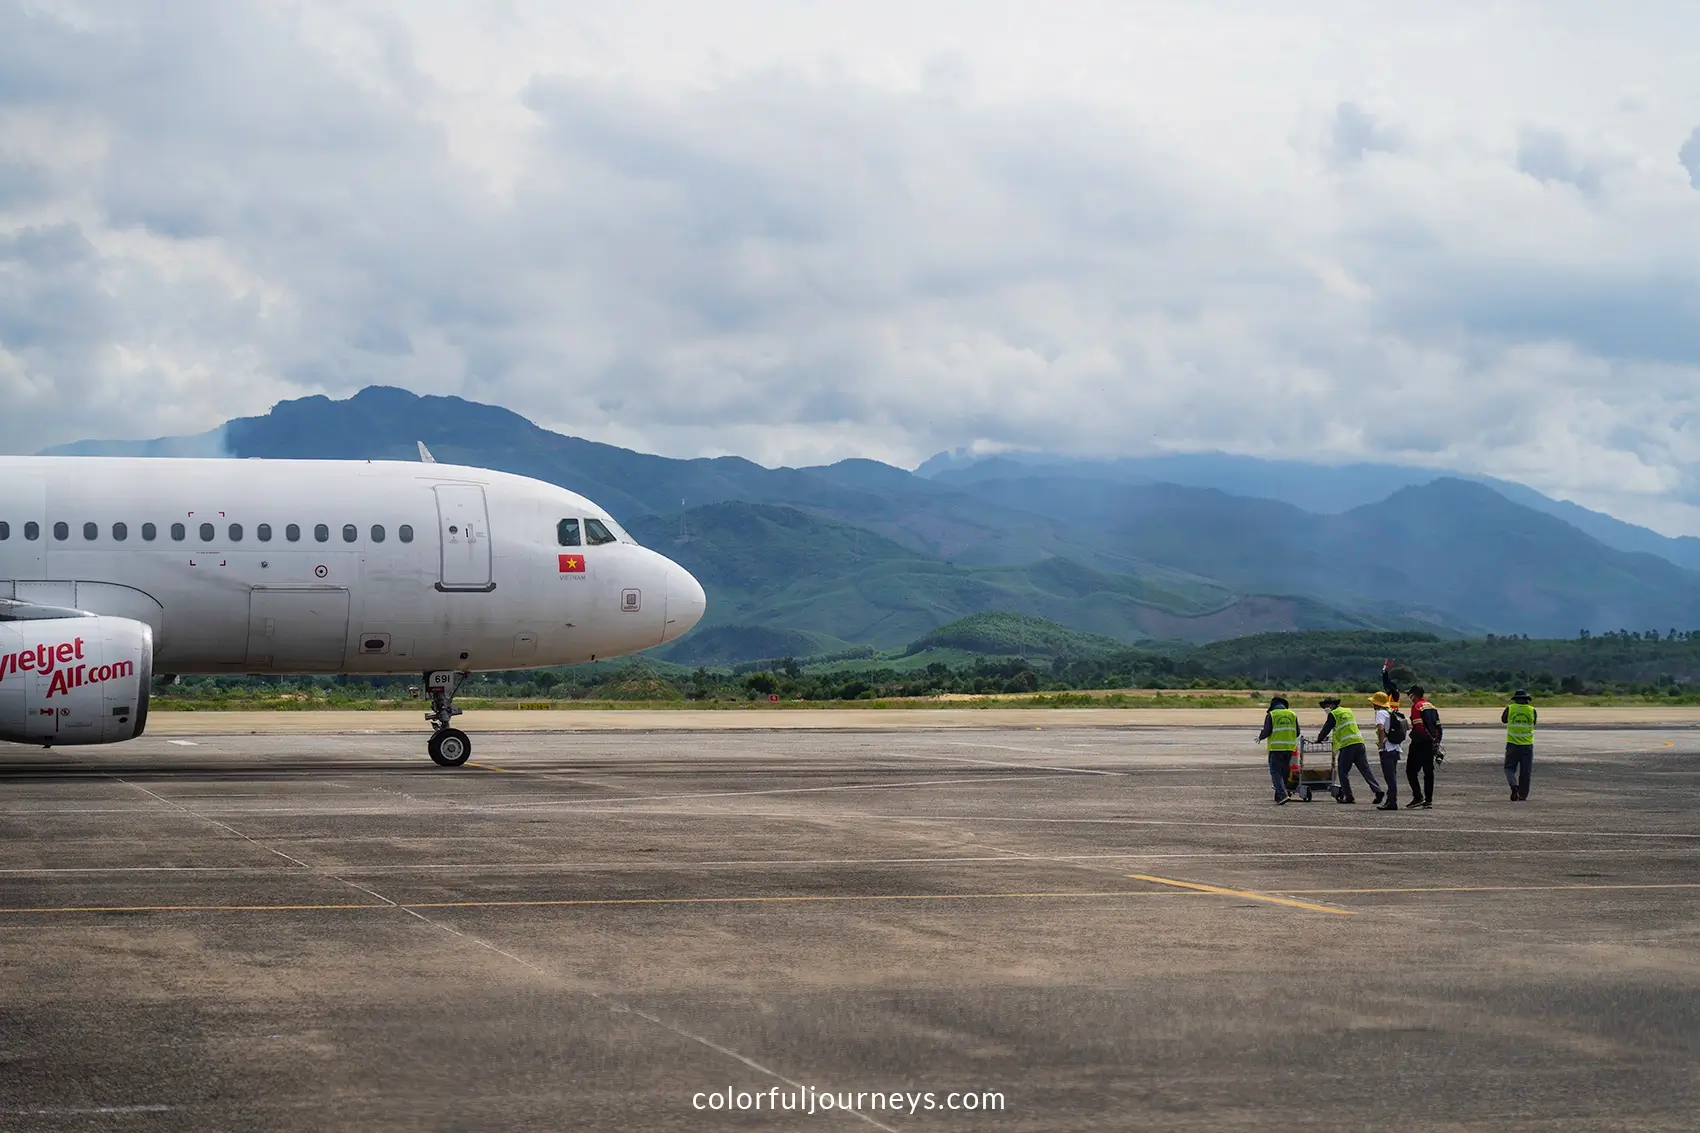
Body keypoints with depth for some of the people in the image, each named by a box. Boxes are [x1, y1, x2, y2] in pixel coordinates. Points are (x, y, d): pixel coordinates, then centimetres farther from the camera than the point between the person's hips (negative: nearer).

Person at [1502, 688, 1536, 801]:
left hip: (1513, 745, -1)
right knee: (1525, 771, 10)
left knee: (1510, 768, 9)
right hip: (1527, 745, 1)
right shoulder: (1532, 710, -3)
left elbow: (1503, 720, 12)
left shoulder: (1510, 709, -5)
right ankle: (1522, 795, 12)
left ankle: (1514, 785, -18)